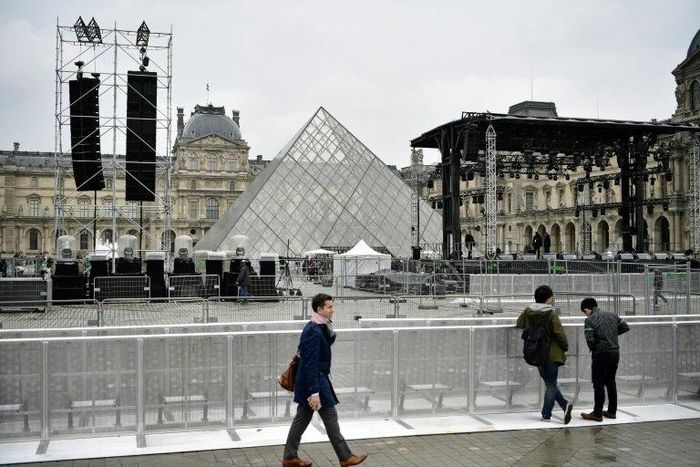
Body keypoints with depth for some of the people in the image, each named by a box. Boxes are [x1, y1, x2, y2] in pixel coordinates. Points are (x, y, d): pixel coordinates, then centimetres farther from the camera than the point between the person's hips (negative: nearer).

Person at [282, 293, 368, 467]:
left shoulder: (317, 327, 7)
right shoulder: (313, 332, -23)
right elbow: (311, 364, -25)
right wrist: (314, 392, -25)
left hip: (312, 380, 10)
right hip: (315, 381, -10)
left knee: (302, 419, 14)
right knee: (331, 419, 2)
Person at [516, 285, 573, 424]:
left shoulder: (527, 312, -1)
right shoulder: (551, 314, -15)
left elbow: (518, 328, 7)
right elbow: (560, 334, -14)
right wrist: (565, 347, 3)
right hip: (552, 354, -4)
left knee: (549, 383, 18)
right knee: (551, 385, 8)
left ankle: (565, 404, 11)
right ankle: (546, 415, 10)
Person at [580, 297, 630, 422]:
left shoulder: (589, 320, -12)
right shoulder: (612, 315, 8)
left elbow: (590, 339, -19)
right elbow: (626, 327, 15)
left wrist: (593, 349, 1)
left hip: (601, 354, -6)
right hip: (615, 352, 6)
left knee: (599, 384, 1)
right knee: (611, 382, 17)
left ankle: (597, 414, 4)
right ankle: (612, 411, 24)